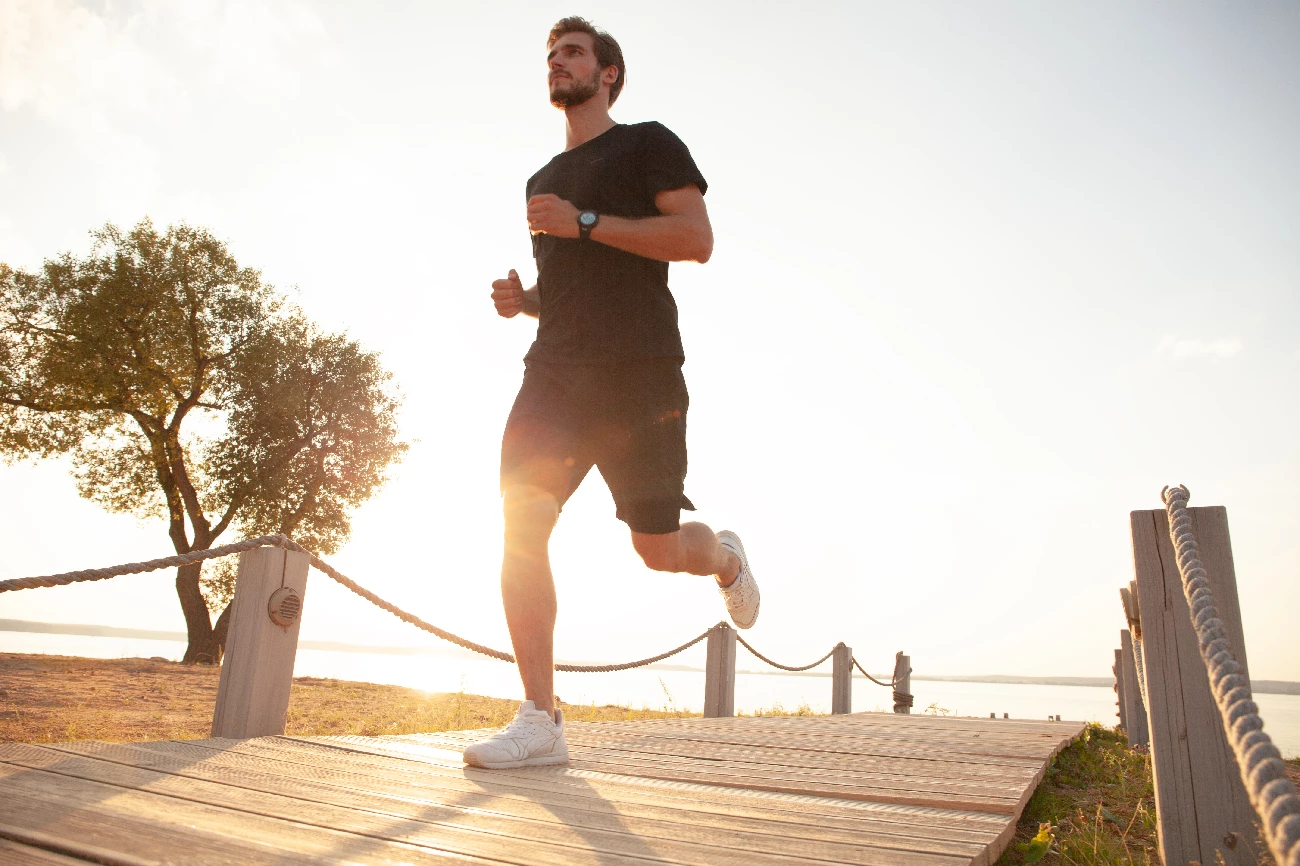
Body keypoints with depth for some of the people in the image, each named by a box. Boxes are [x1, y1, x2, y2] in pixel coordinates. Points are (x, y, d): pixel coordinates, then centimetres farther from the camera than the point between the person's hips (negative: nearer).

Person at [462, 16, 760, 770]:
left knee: (659, 550, -1)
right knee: (521, 524, -14)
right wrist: (522, 299, 10)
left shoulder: (648, 144, 7)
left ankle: (725, 555, 36)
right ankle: (541, 721, -10)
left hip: (637, 372, -5)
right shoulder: (544, 181, 26)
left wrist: (585, 222, -14)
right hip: (557, 369, 5)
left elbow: (697, 239, -8)